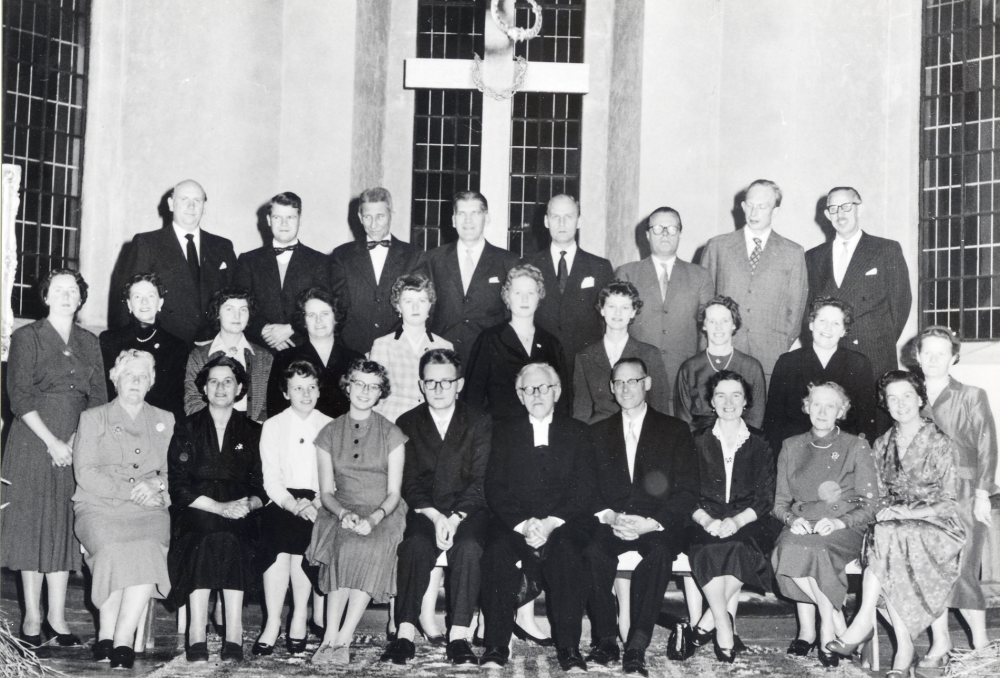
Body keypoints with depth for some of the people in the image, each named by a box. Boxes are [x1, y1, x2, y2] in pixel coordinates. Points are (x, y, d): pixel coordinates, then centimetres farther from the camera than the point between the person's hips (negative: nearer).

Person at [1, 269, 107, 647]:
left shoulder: (89, 343, 14)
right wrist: (51, 441, -13)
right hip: (33, 442, -4)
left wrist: (75, 440, -5)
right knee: (32, 523, -3)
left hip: (76, 444, 4)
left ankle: (56, 617, 7)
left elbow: (98, 399, 10)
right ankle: (32, 618, 2)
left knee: (64, 527, 3)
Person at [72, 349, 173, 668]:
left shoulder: (165, 420, 23)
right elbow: (85, 473, 3)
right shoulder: (92, 418, 16)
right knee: (112, 550, -33)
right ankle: (107, 635, -21)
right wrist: (132, 490, -8)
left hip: (148, 510, 1)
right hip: (100, 508, -1)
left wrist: (156, 482, -8)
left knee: (149, 550, -32)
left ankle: (123, 637, -30)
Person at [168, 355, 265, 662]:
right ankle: (197, 635, -36)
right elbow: (178, 488, 1)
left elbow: (262, 488, 11)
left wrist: (248, 504, -12)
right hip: (195, 512, 0)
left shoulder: (253, 432, 15)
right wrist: (219, 507, -11)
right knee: (204, 538, -33)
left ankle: (233, 636, -35)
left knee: (228, 539, -32)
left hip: (238, 515, 1)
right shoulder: (187, 428, 11)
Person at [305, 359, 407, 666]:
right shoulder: (329, 434, 11)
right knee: (345, 546, -33)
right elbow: (326, 492, 8)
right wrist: (344, 513, -14)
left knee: (370, 547, -34)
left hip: (382, 515, -1)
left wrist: (373, 518, -18)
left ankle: (339, 640, -32)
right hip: (341, 512, 1)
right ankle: (334, 639, -33)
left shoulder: (391, 434, 7)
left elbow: (394, 493, 2)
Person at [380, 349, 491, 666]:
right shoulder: (407, 424, 10)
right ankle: (405, 633, -32)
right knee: (415, 545, -31)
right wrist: (435, 516, -15)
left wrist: (455, 519, -17)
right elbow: (409, 483, 3)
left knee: (468, 547, -32)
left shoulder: (479, 423, 7)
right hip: (423, 510, 1)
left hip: (467, 510, 0)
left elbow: (479, 481, -2)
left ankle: (459, 637, -32)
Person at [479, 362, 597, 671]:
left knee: (565, 551, -34)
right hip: (514, 522, 1)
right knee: (497, 551, -31)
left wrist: (551, 523, -14)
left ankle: (569, 648, -30)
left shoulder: (577, 432, 14)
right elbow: (495, 489, 5)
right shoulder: (505, 433, 17)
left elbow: (585, 489, 2)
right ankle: (496, 645, -25)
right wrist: (523, 524, -13)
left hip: (564, 523, -1)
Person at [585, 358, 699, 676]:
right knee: (593, 551, -32)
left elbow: (686, 492, 1)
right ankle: (606, 640, -22)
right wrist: (610, 517, -12)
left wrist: (652, 523, -15)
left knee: (658, 552, -36)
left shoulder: (674, 430, 11)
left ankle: (637, 647, -33)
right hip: (610, 523, 2)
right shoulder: (599, 432, 19)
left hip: (658, 526, -2)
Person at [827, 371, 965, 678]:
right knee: (881, 535, -34)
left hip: (937, 528, -4)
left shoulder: (941, 444, 0)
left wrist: (906, 512, -15)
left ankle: (864, 623, -29)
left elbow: (948, 502, -4)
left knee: (888, 536, -36)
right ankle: (904, 648, -34)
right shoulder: (881, 445, 15)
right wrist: (886, 512, -6)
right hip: (892, 522, 4)